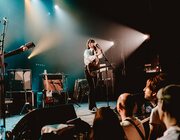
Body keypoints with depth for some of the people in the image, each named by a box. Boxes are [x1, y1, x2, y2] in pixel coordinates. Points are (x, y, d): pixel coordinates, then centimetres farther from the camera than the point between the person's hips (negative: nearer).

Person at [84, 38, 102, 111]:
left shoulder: (95, 51, 15)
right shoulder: (87, 51, -1)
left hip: (95, 70, 6)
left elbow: (100, 56, -4)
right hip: (89, 70, -6)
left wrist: (97, 47, -4)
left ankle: (93, 105, 13)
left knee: (95, 88, 5)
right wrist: (96, 55, -34)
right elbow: (89, 58, -21)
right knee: (92, 88, -10)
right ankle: (91, 106, -6)